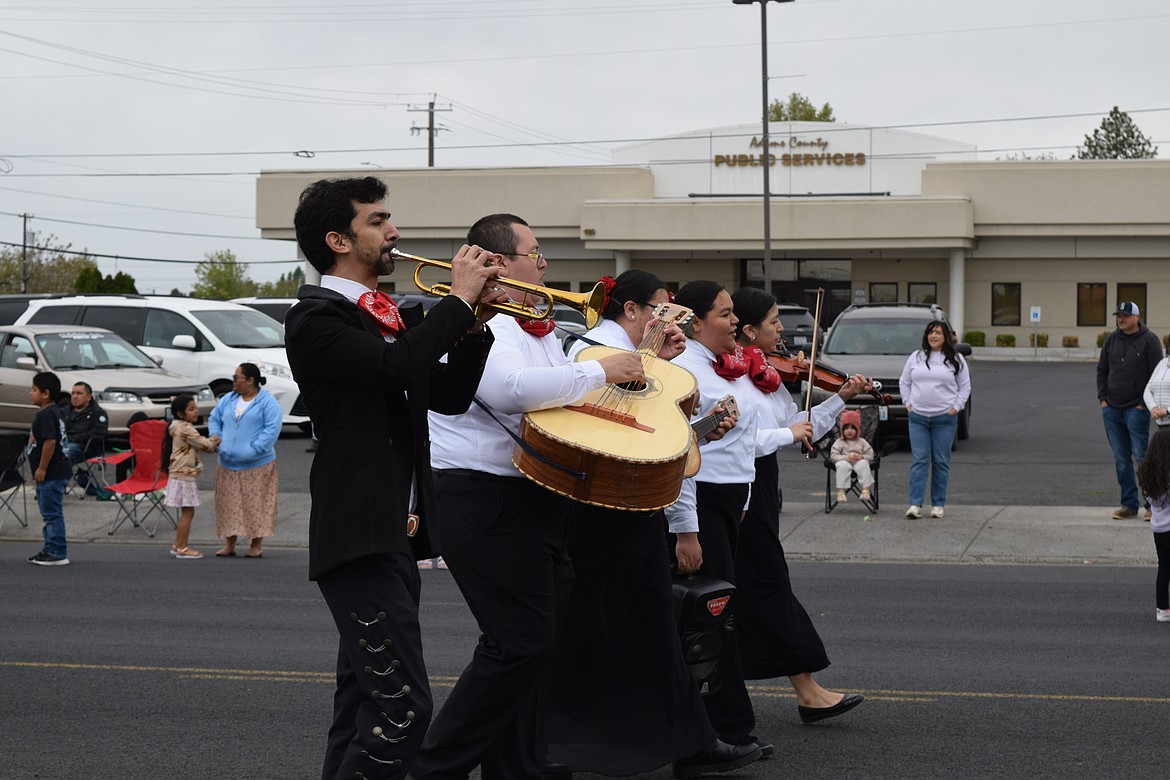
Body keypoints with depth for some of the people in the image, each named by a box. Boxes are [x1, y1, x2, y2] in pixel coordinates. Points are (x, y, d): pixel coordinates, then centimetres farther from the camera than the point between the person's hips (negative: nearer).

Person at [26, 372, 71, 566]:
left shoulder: (45, 415, -18)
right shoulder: (53, 412, 14)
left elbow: (50, 441, -26)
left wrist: (42, 468, -21)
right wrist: (41, 469, 24)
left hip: (51, 474, -11)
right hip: (53, 472, 11)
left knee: (52, 513, -7)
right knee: (49, 513, 17)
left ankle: (58, 554, -4)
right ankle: (50, 549, 25)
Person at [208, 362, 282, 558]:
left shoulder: (268, 402, -6)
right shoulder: (228, 399, 13)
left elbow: (272, 429, -14)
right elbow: (214, 419, 20)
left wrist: (254, 450, -21)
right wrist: (216, 439, 1)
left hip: (257, 465, -5)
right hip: (228, 465, 6)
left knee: (256, 504, -2)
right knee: (229, 505, 6)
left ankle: (257, 545, 7)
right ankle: (229, 544, 15)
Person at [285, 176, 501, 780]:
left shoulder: (390, 317, 17)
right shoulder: (315, 319, -10)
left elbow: (449, 397, 19)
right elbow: (396, 365, -25)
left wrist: (472, 324, 5)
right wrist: (459, 298, -14)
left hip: (396, 534, 10)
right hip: (358, 536, -9)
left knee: (364, 703, 13)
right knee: (402, 707, -17)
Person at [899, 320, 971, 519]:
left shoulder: (956, 360, 5)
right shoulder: (916, 357, 10)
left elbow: (965, 386, 8)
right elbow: (904, 382, 16)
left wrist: (956, 407, -2)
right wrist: (908, 403, 6)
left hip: (945, 419, -1)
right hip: (918, 417, 1)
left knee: (941, 462, 3)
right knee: (919, 460, -4)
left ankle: (938, 504, 10)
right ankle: (915, 504, -7)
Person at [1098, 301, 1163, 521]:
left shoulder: (1149, 340, -5)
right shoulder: (1111, 339, 9)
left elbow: (1156, 375, -7)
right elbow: (1101, 370, 16)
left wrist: (1145, 403, -10)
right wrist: (1103, 398, 6)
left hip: (1136, 409, -5)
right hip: (1111, 409, 5)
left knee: (1141, 456, -7)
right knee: (1121, 459, 7)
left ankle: (1153, 504, 2)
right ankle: (1129, 504, 13)